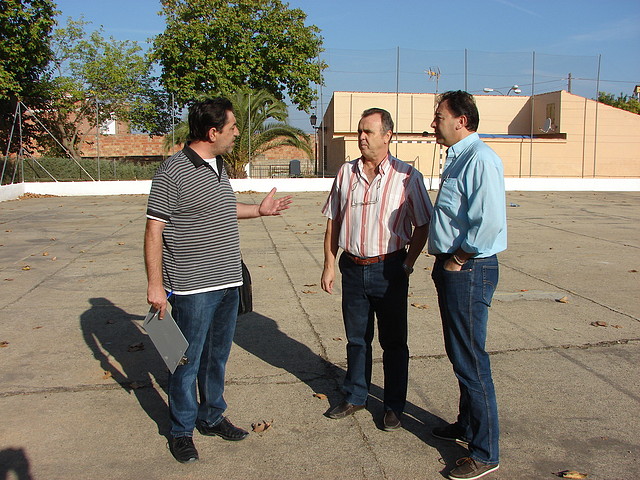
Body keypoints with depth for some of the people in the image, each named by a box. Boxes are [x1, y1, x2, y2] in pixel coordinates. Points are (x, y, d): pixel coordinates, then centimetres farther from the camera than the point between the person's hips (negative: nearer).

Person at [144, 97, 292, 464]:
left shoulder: (219, 166, 11)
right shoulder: (174, 172, -14)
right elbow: (154, 230, -13)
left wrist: (259, 210, 26)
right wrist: (155, 284, -15)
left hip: (228, 283, 8)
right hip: (192, 287, -8)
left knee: (218, 356, 18)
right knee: (188, 361, 5)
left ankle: (212, 417, 35)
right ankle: (182, 430, 23)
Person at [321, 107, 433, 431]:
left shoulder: (407, 176, -6)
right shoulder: (346, 174, 5)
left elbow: (423, 225, -1)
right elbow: (333, 222, 9)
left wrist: (408, 264, -7)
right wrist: (329, 265, 6)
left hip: (388, 269, -3)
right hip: (353, 267, 4)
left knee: (393, 342, 8)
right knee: (356, 338, 16)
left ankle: (394, 406, 24)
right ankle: (355, 397, 32)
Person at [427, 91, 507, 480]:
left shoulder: (480, 159, -18)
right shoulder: (458, 158, 14)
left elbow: (490, 223, -28)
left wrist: (456, 260, -16)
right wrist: (445, 262, 13)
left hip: (469, 272, -10)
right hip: (452, 269, 10)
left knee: (471, 361, 0)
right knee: (459, 355, 21)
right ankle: (468, 426, 40)